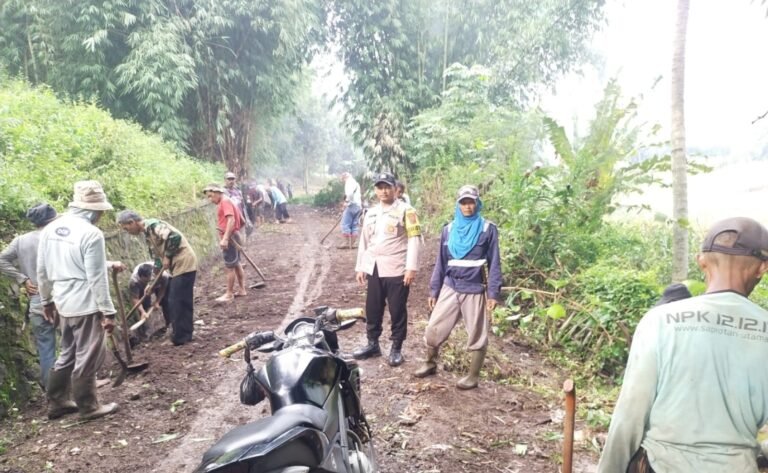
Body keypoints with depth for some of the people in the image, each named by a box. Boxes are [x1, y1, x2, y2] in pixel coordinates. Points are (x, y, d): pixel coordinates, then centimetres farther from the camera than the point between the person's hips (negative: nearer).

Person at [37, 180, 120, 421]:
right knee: (87, 358, 5)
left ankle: (57, 403, 31)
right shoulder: (91, 233, -18)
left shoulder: (49, 229, 5)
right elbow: (97, 278, -18)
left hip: (63, 303, 8)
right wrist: (108, 312, -12)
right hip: (86, 305, -8)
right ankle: (88, 407, 18)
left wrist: (46, 300, 23)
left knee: (67, 355, 21)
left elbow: (42, 271, 12)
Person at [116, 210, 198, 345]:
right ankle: (185, 333, 24)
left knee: (177, 301, -4)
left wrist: (167, 257, -16)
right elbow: (156, 256, 20)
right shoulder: (147, 233, 16)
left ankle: (180, 337, 5)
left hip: (184, 264, -10)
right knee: (183, 301, 15)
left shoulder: (153, 225, -15)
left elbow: (175, 237, -29)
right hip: (178, 266, 10)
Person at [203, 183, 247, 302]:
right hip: (231, 237, 10)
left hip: (229, 238, -10)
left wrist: (225, 238, -32)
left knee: (229, 266, -3)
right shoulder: (223, 202, 17)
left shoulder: (225, 201, -13)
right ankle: (241, 289, 24)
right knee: (236, 264, 15)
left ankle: (229, 294, 4)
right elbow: (242, 221, 20)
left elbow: (231, 220, -27)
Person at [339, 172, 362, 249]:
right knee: (355, 225, 6)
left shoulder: (350, 182, -3)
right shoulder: (355, 183, 26)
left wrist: (347, 201, -15)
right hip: (358, 206, 10)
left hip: (352, 205, -10)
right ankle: (352, 243, 7)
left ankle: (346, 242, -6)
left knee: (345, 224, -6)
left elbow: (350, 192, -22)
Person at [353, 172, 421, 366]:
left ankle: (396, 348, 16)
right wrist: (360, 267, 14)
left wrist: (411, 268, -18)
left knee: (397, 310, 3)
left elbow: (414, 240, -11)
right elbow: (364, 242, 18)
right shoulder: (370, 213, 14)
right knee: (372, 309, 13)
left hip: (397, 270, -6)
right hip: (374, 269, 6)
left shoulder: (405, 210, -5)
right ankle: (373, 344, 28)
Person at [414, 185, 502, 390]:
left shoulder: (488, 229, -3)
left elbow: (494, 263, -4)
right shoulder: (448, 230, 7)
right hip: (449, 288, 4)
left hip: (475, 290, -3)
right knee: (433, 328, 7)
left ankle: (473, 376, 20)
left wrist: (494, 293, -9)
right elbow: (441, 263, 11)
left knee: (477, 335, 5)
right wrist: (434, 290, 10)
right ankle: (430, 363, 30)